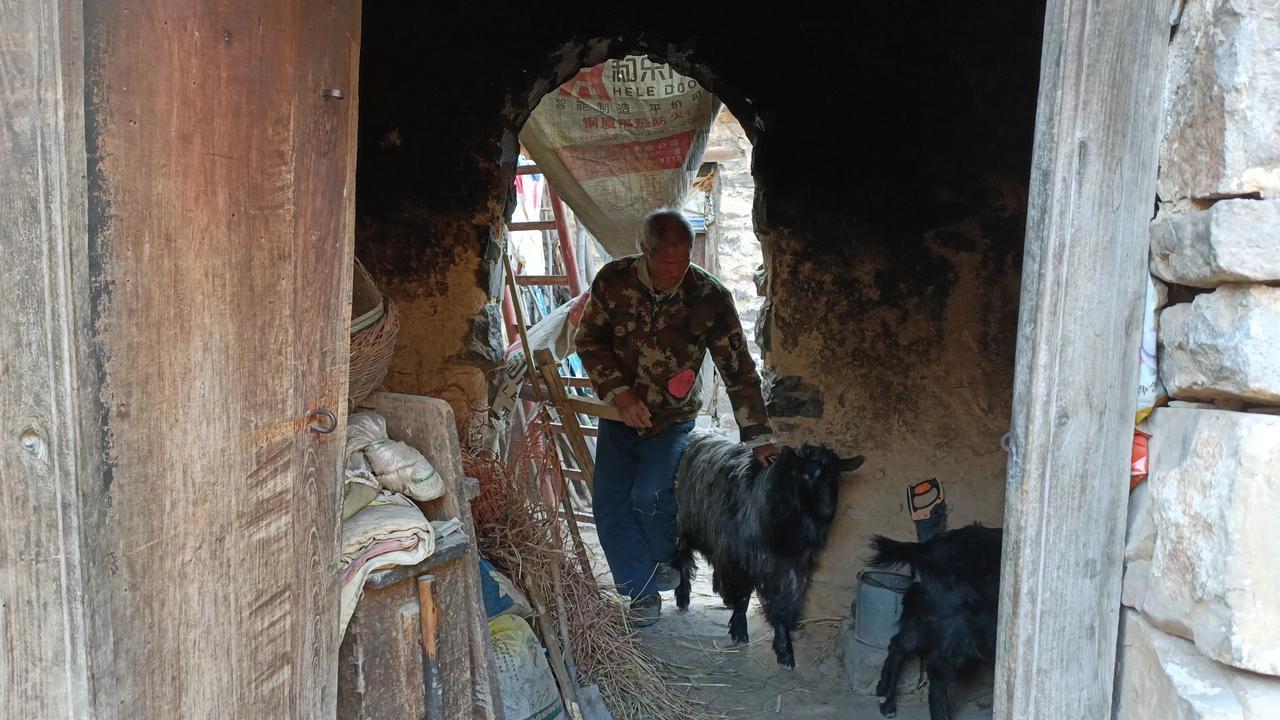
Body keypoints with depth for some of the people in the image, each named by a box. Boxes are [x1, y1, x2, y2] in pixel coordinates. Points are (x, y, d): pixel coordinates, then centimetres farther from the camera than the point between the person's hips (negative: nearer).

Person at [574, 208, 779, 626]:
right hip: (620, 414, 3)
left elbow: (738, 371, -14)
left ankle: (667, 559, 11)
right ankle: (642, 591, 14)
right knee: (610, 504, -4)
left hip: (673, 418, -2)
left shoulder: (710, 297, -18)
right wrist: (619, 394, -16)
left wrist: (758, 438, -17)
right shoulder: (613, 281, -14)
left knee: (648, 494, -22)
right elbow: (589, 340, -3)